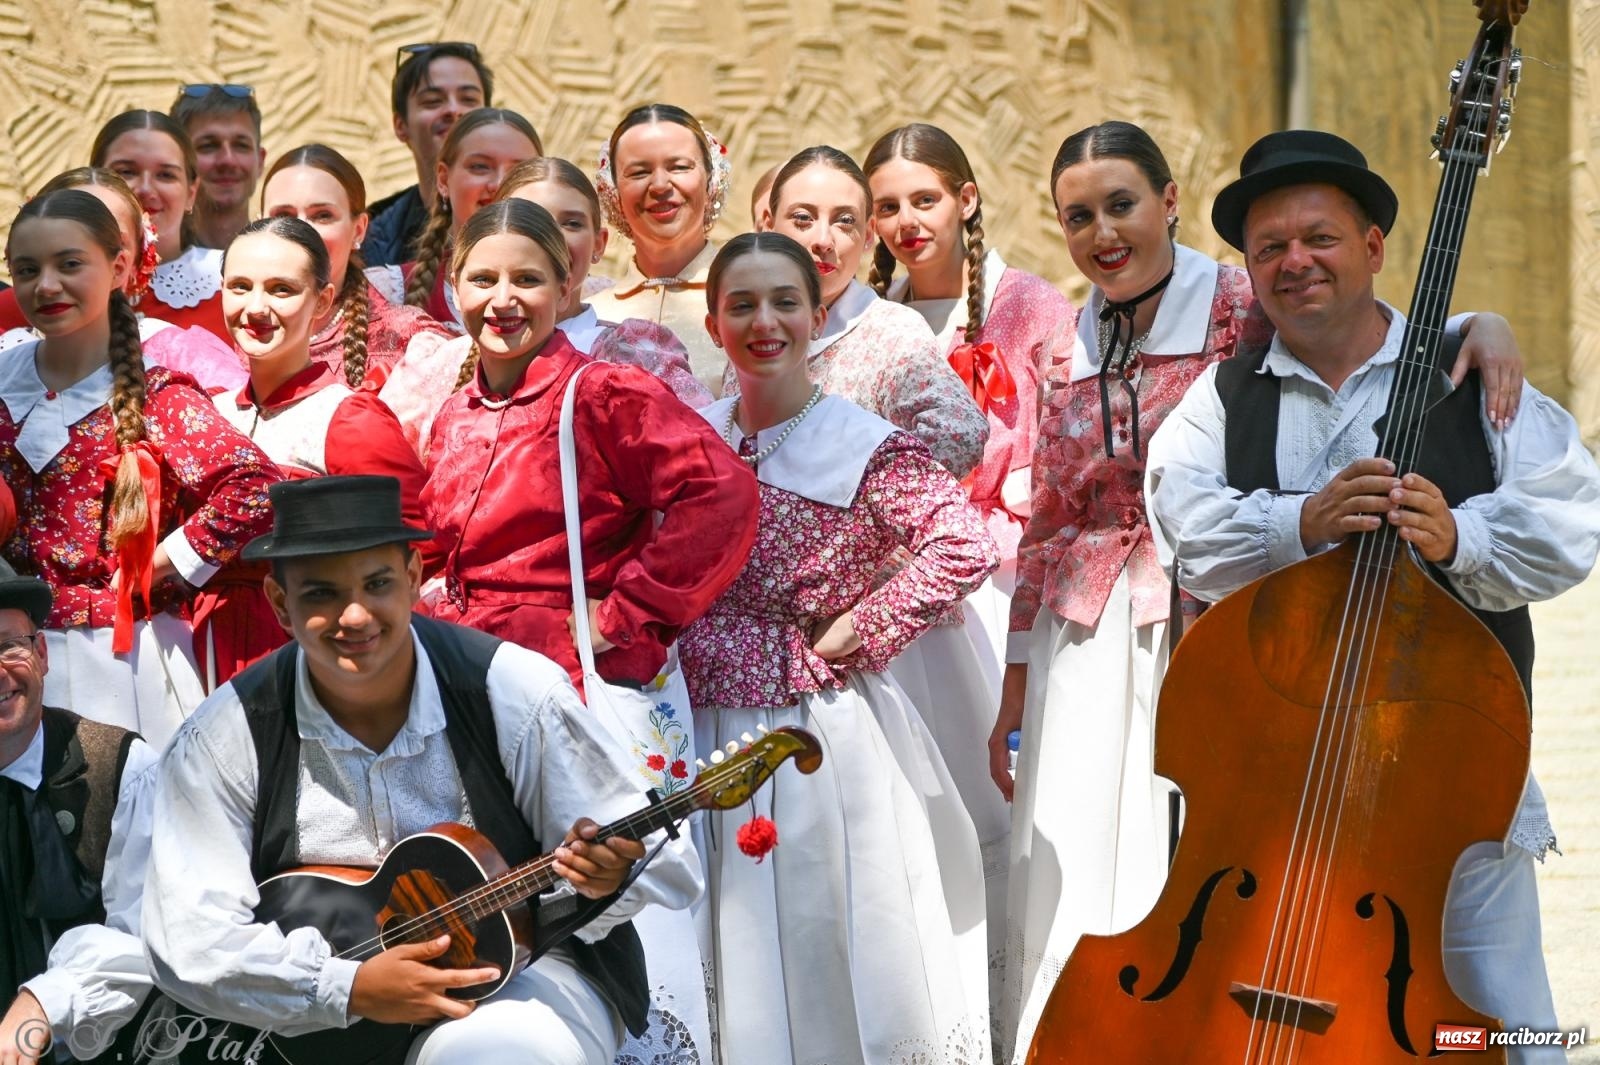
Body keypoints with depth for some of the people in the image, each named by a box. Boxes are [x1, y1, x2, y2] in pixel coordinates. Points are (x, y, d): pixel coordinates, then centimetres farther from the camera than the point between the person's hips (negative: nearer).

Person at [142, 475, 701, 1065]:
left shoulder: (515, 692, -12)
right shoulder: (224, 741, -9)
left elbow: (664, 865, -8)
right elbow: (190, 941, -11)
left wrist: (602, 876, -31)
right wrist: (348, 988, -22)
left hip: (525, 970, -2)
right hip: (320, 1014, 2)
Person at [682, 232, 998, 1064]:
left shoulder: (866, 448, -10)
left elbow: (967, 549, -23)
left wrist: (848, 639, -17)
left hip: (820, 739, -5)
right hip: (707, 737, 5)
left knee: (834, 970, 2)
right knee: (737, 982, 13)